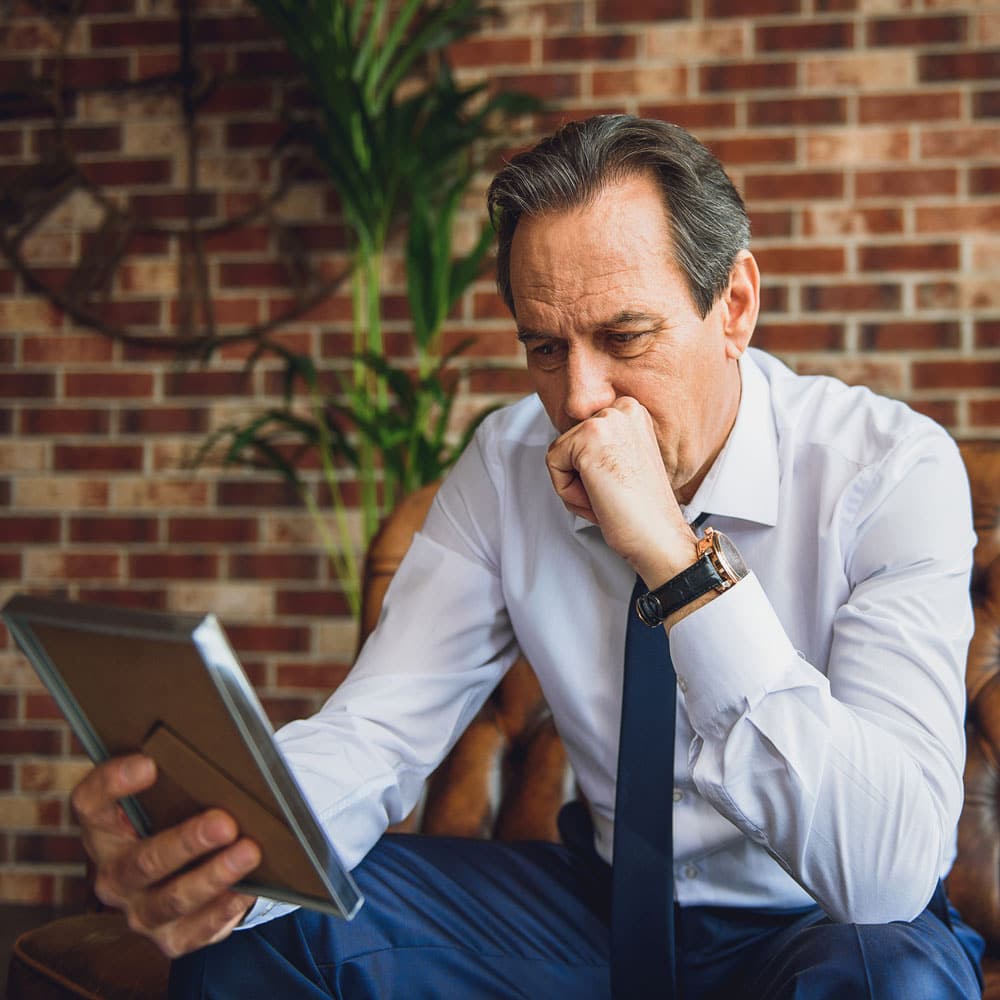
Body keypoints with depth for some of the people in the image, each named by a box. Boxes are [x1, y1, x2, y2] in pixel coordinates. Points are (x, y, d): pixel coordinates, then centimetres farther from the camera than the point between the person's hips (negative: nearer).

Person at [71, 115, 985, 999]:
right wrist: (231, 846, -34)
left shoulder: (893, 470, -20)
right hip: (602, 900, 2)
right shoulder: (509, 465, -6)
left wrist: (680, 558, -36)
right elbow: (376, 728, -11)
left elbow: (891, 874, -31)